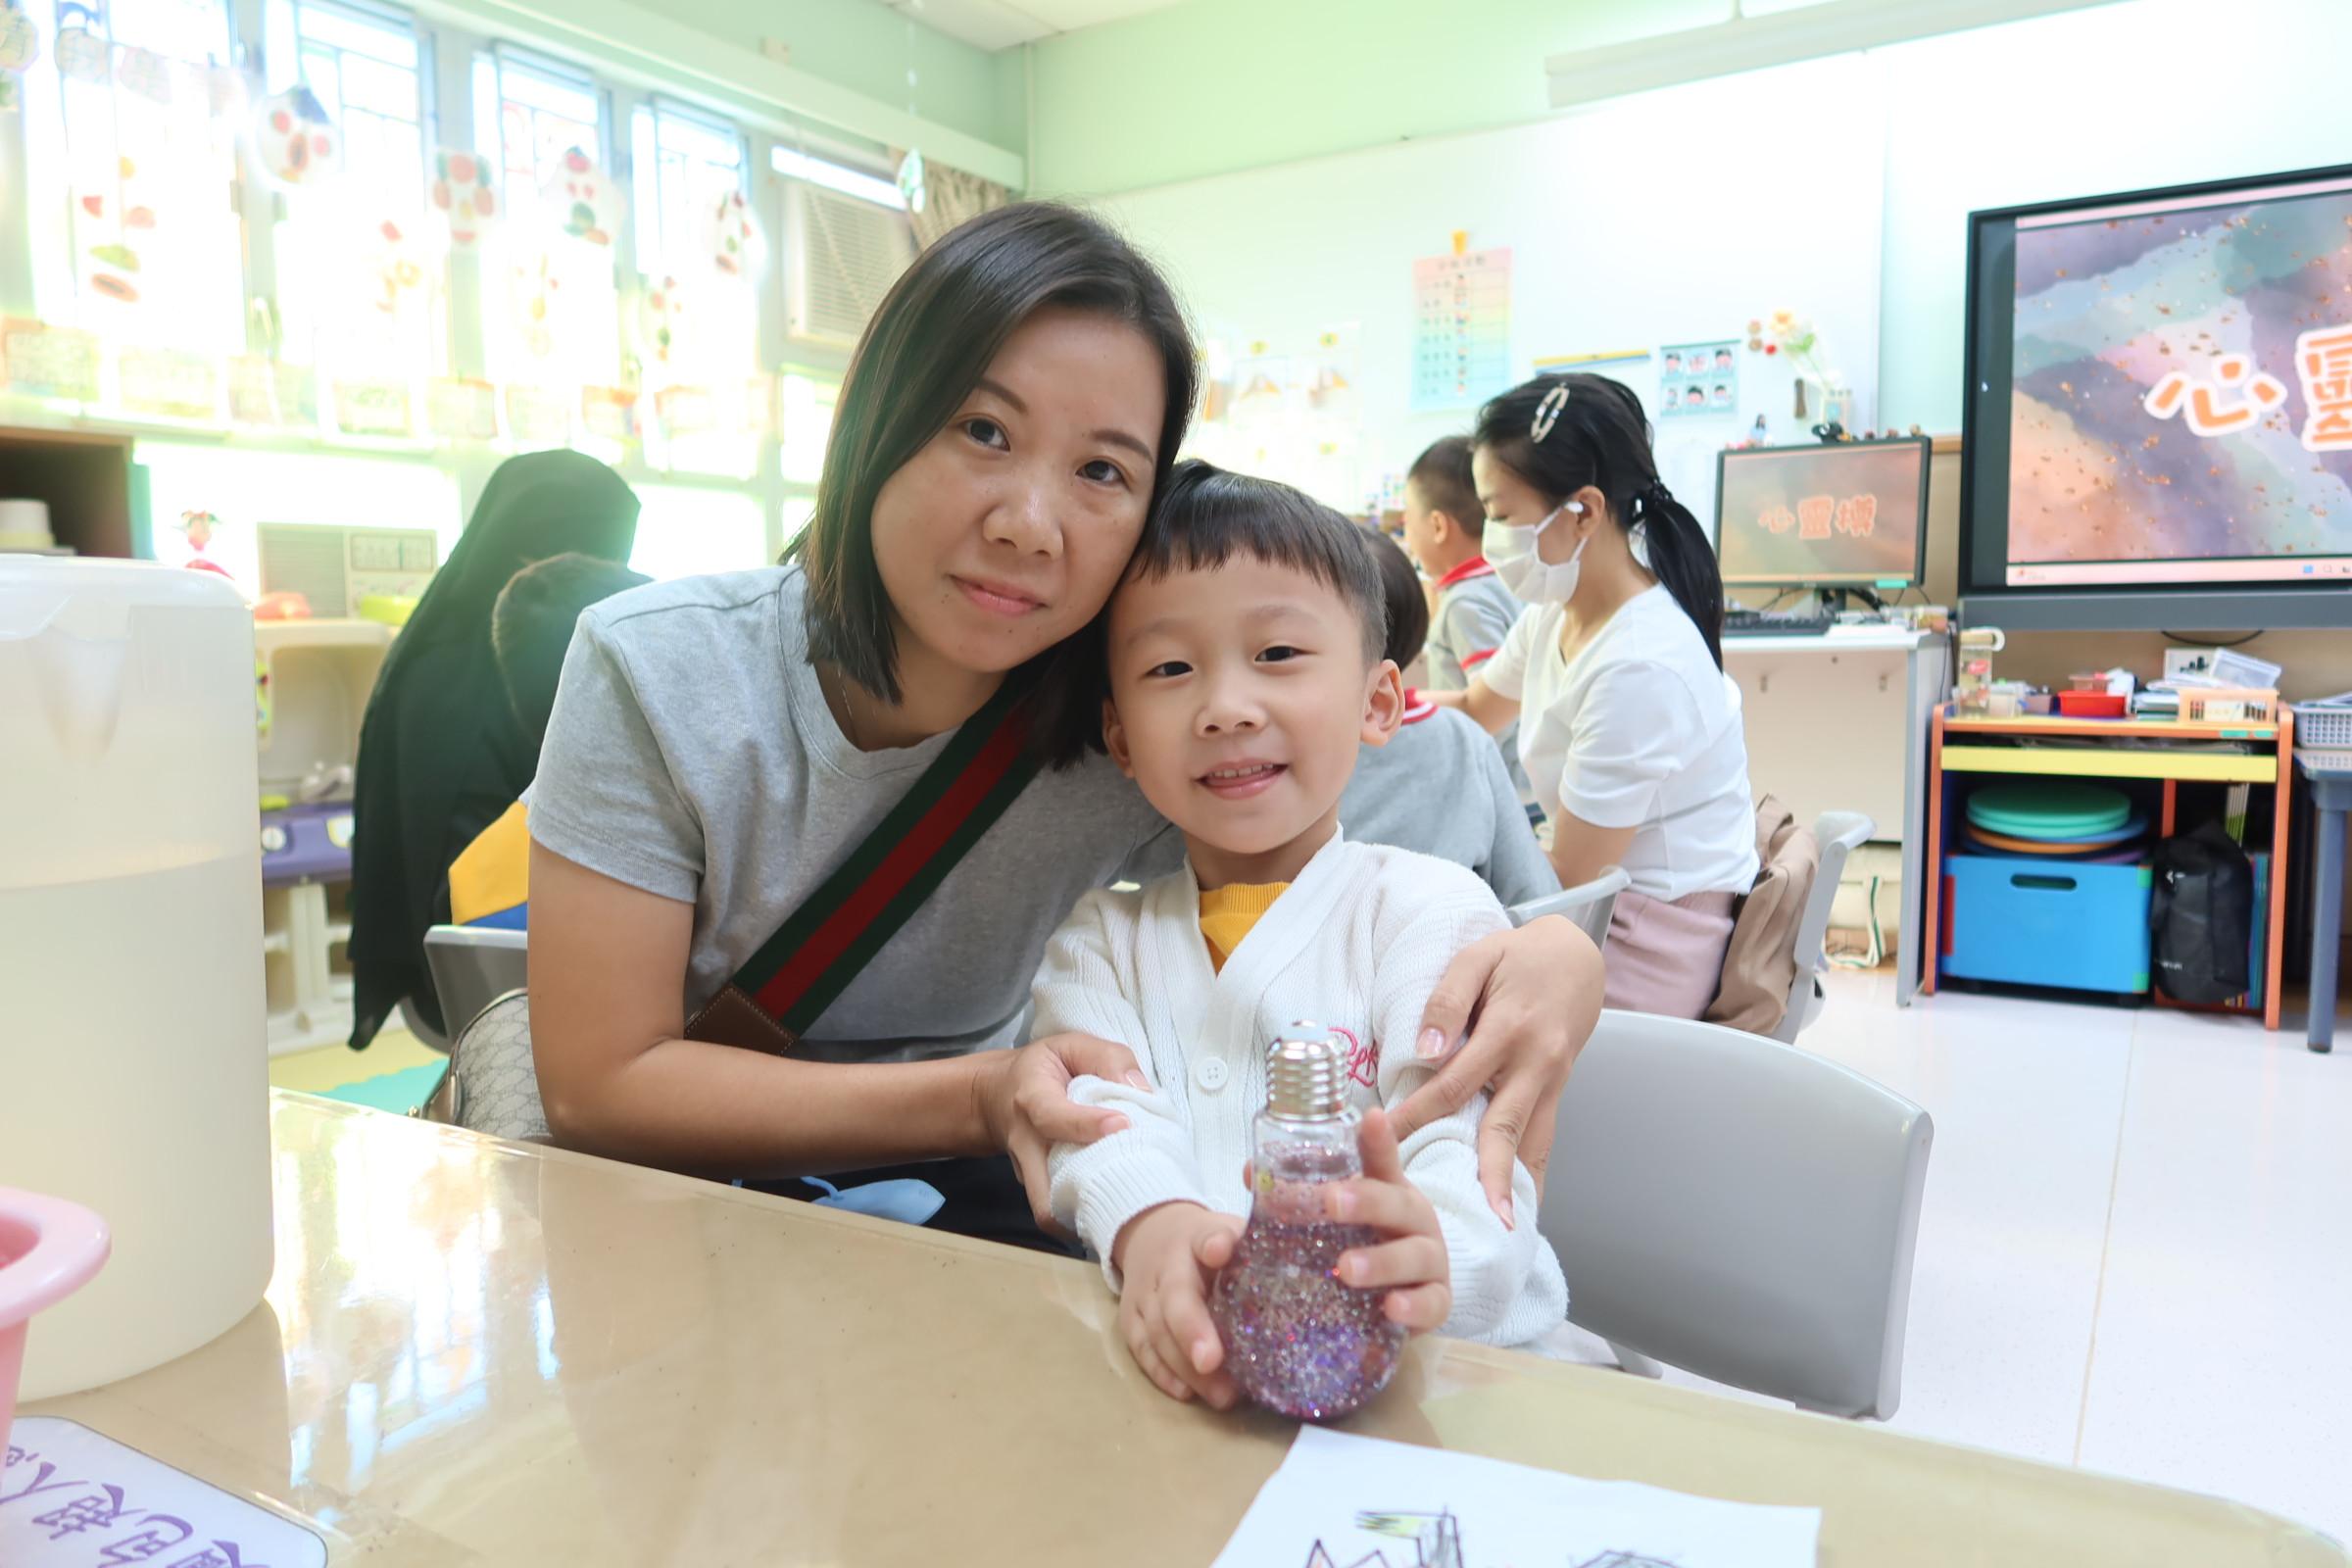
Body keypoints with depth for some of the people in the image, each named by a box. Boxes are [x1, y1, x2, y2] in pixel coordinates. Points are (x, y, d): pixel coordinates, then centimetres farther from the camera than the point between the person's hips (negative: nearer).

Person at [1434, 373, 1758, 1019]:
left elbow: (1569, 876, -21)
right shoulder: (1556, 613, 1)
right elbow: (1474, 710, 21)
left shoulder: (1640, 668, -26)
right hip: (1605, 901, 8)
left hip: (1648, 953, -8)